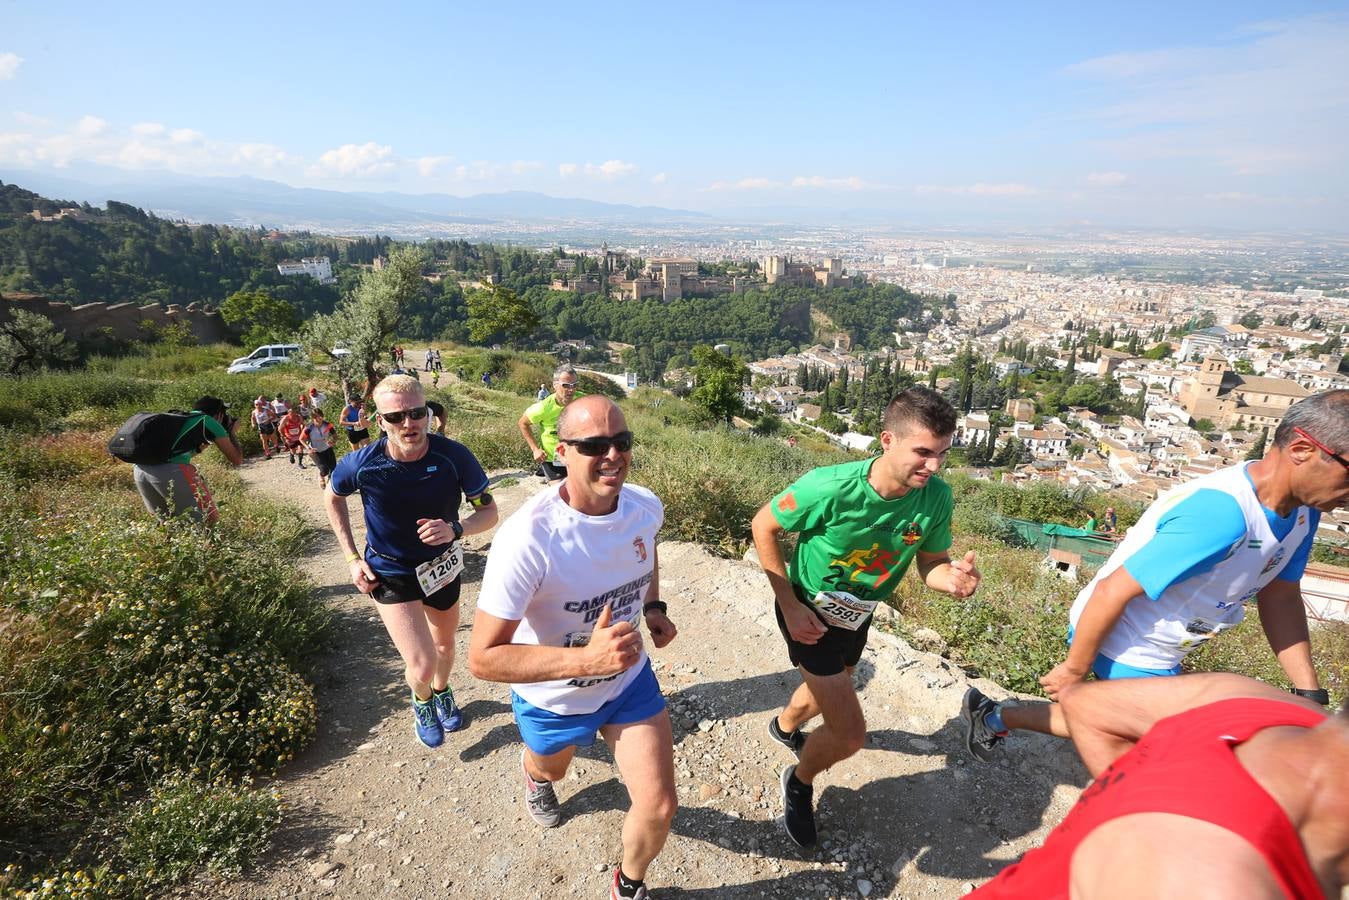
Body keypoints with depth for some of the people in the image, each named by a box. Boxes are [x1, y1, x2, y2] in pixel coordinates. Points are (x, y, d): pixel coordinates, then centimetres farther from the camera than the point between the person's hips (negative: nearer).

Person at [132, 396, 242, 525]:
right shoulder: (210, 421, 12)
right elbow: (237, 460, 15)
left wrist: (208, 441, 45)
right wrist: (231, 433, 29)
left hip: (140, 470, 7)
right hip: (170, 472, -7)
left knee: (166, 520, 24)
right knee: (210, 519, 5)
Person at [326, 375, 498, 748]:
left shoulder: (453, 455, -26)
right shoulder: (362, 464, -24)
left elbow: (488, 511, -16)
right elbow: (332, 498, -1)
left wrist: (455, 530, -37)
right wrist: (352, 558, -5)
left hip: (443, 566, 2)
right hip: (390, 574, -2)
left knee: (444, 644, 24)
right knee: (422, 667, -10)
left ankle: (442, 691, 59)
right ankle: (421, 700, 28)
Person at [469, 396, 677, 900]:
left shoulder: (646, 507, -19)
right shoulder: (527, 538, -38)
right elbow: (483, 658, -33)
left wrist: (653, 608, -7)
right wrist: (584, 658, -44)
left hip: (630, 680, 3)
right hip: (553, 698, -2)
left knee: (659, 807, 1)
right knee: (549, 770, 30)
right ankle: (537, 776, 71)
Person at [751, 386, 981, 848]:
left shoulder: (936, 497, -22)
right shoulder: (829, 487, -35)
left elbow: (932, 563, -8)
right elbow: (763, 527, -20)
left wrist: (954, 578, -33)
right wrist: (790, 606, -19)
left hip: (857, 617, 6)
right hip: (809, 614, -6)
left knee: (828, 690, 31)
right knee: (850, 733, -8)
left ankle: (784, 726, 66)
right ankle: (800, 782, 26)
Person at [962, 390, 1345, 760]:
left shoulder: (1302, 508, -4)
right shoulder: (1220, 513, -33)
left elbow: (1279, 597, 8)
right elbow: (1112, 591, -30)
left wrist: (1311, 694, 6)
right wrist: (1074, 669, -19)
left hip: (1156, 654, 9)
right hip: (1124, 650, -9)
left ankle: (996, 717, 35)